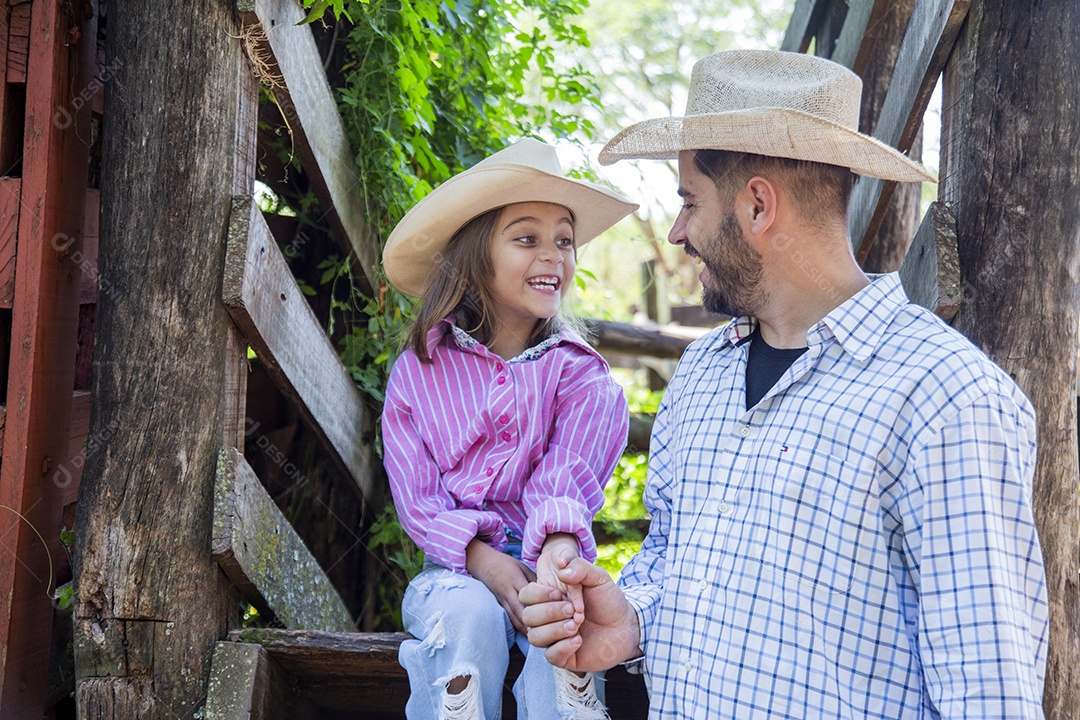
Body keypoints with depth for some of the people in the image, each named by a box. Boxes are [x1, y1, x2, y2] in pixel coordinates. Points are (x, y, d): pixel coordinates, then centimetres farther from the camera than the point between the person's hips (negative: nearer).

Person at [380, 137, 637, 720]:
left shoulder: (580, 373, 3)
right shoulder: (419, 371, 5)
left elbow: (567, 475, -15)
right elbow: (417, 496, -1)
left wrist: (558, 553, -38)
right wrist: (485, 561, -21)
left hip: (547, 560, 0)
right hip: (456, 567, 0)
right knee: (469, 617, -34)